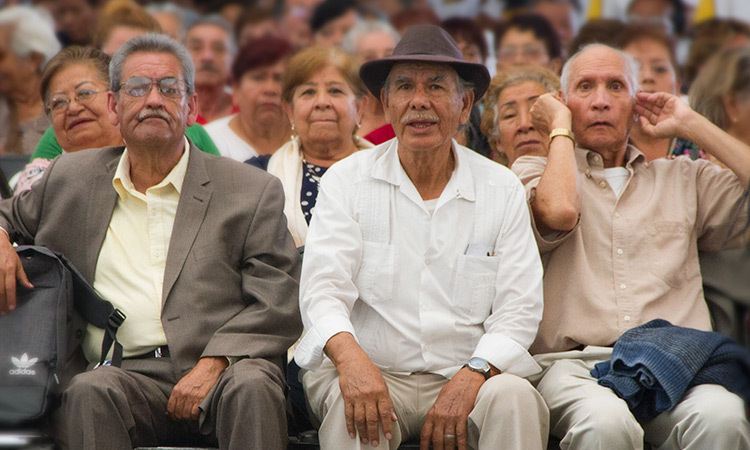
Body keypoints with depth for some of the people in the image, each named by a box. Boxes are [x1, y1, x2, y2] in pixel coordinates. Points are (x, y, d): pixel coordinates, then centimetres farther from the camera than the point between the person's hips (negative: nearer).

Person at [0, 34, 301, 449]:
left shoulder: (252, 191, 10)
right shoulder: (71, 179, 20)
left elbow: (278, 306, 3)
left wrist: (213, 364, -14)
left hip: (222, 370, -1)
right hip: (126, 374, 2)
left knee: (251, 387, -36)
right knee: (89, 392, -33)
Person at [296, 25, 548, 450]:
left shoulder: (503, 189, 8)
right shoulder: (348, 180, 6)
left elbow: (519, 308, 1)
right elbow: (324, 288, -5)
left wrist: (472, 375, -18)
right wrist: (350, 357, -27)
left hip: (465, 379, 1)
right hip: (370, 371, -1)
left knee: (515, 398, -30)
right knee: (355, 407, -33)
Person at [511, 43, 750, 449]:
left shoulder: (683, 179, 26)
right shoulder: (535, 172, 18)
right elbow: (558, 212, -7)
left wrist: (691, 126, 18)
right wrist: (560, 126, 10)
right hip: (575, 365, -2)